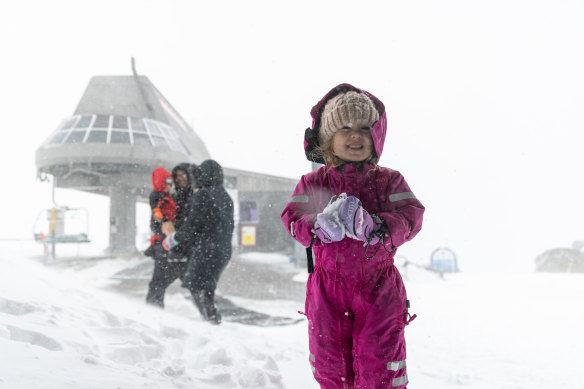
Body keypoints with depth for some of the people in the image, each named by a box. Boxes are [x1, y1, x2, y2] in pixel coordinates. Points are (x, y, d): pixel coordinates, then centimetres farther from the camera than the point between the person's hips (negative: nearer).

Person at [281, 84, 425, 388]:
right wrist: (318, 226, -25)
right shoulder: (313, 182, 5)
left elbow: (411, 215, -7)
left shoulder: (388, 180, 4)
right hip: (328, 288, 1)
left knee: (378, 358, -3)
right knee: (330, 362, 10)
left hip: (378, 286, -1)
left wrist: (377, 228, -27)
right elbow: (293, 217, -3)